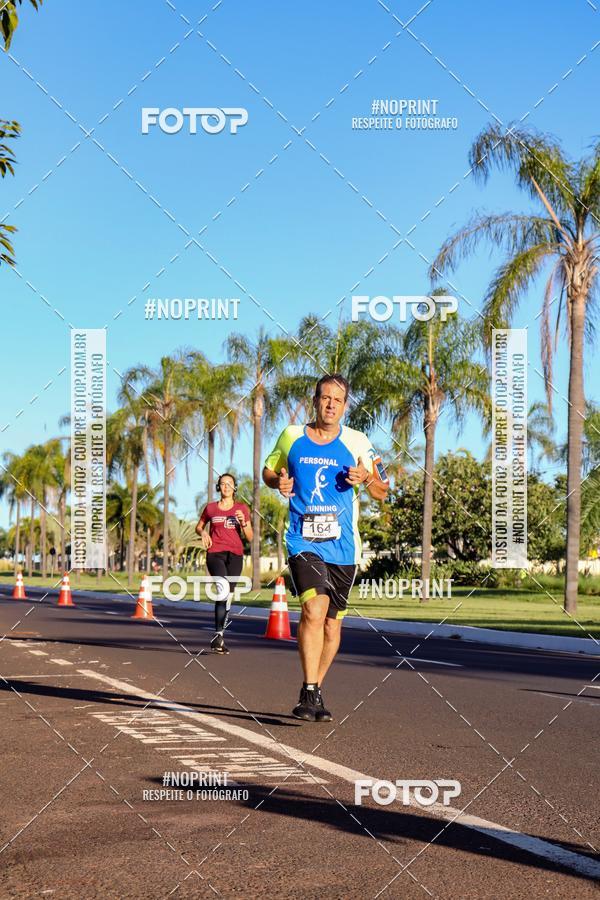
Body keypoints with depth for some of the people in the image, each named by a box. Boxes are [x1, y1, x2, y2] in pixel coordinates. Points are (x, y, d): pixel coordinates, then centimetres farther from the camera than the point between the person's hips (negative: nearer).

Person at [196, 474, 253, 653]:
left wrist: (243, 522, -8)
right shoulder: (210, 508, 12)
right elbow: (199, 526, 26)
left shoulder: (242, 509, 11)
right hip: (215, 553, -2)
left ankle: (218, 637, 10)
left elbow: (249, 537, 10)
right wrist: (203, 533, 4)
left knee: (227, 594, 0)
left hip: (235, 554, 2)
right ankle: (219, 635, -27)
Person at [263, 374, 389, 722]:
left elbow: (383, 492, 7)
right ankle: (309, 693, -15)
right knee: (314, 610, -21)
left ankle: (316, 690, 26)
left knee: (332, 622, 8)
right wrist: (279, 482, -2)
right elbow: (269, 470, 21)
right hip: (303, 541, -1)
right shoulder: (291, 436, 6)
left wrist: (366, 479, -15)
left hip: (342, 545, 2)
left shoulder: (357, 442, 3)